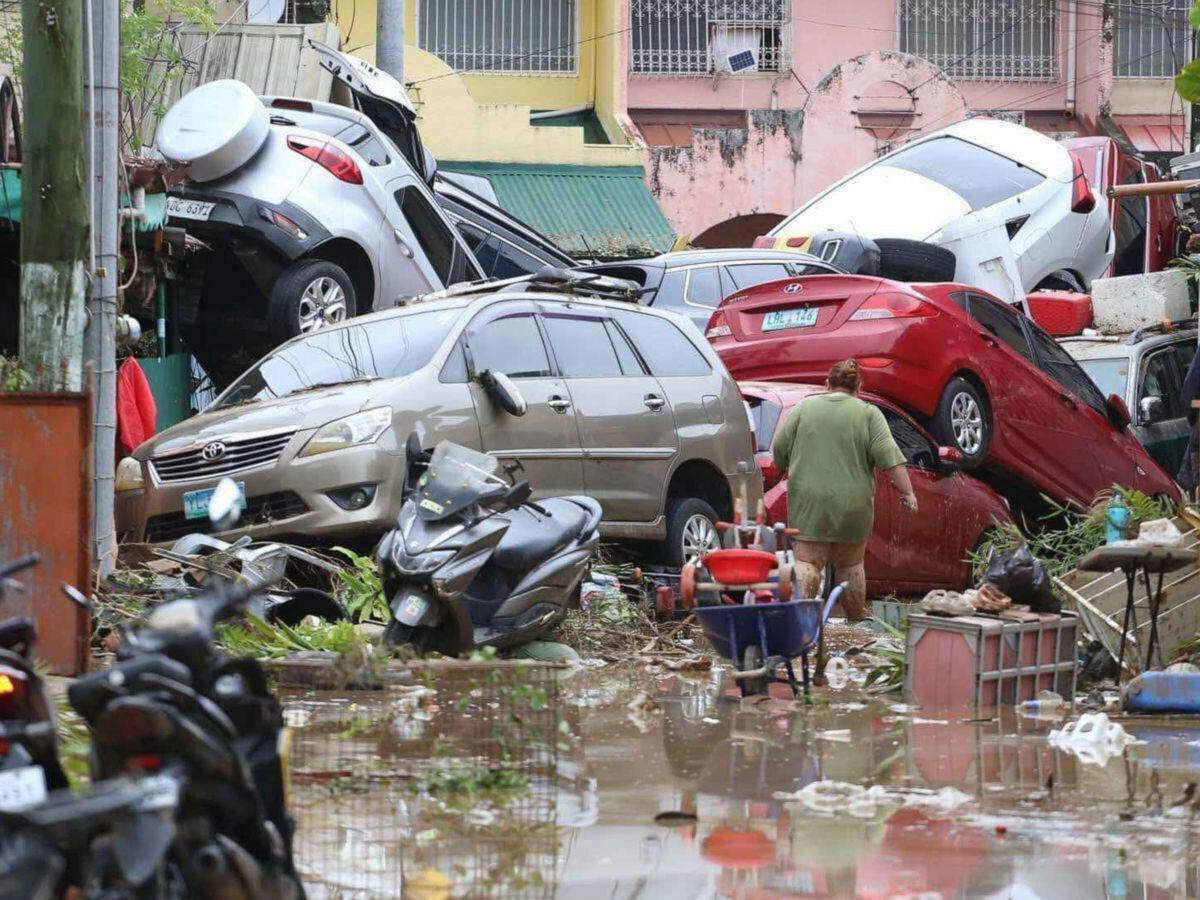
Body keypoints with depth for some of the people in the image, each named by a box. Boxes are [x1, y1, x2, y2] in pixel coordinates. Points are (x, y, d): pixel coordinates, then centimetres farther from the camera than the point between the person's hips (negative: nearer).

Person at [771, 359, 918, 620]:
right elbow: (889, 456, -8)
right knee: (850, 564, 12)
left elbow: (779, 449, 4)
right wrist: (907, 492, -7)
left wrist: (788, 471, 22)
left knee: (807, 560, -1)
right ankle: (856, 619, 17)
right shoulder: (868, 414, 0)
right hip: (851, 501, 0)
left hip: (809, 500, 0)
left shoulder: (804, 407, 4)